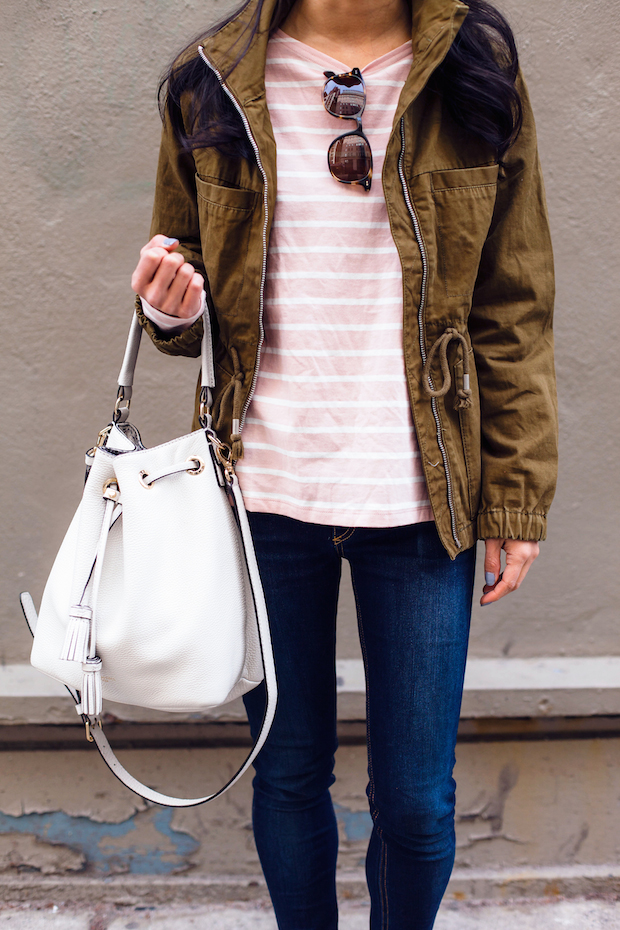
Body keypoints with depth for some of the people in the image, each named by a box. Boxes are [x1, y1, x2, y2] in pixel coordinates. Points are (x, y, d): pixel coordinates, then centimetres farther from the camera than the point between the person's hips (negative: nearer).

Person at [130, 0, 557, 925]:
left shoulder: (476, 74, 0)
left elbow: (515, 312, 2)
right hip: (266, 492, 1)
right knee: (289, 772, 15)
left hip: (419, 500, -1)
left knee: (416, 799, 7)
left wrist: (517, 494, -1)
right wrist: (171, 308, -10)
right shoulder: (213, 84, 3)